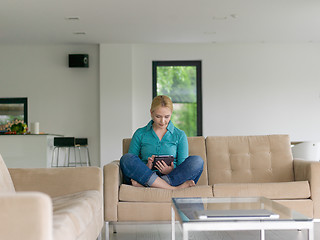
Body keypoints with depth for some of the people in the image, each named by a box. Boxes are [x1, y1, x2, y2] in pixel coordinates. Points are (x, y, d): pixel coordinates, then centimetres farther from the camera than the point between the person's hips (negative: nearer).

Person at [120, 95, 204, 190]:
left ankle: (143, 184, -32)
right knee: (126, 158, -27)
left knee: (197, 161, -26)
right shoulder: (140, 134, 12)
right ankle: (173, 188, -34)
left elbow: (183, 169, 7)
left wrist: (171, 171, -15)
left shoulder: (180, 135, 12)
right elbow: (130, 164, 6)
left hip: (173, 177, 0)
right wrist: (146, 168, -15)